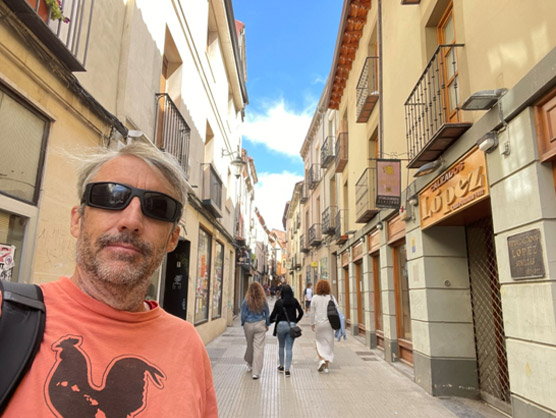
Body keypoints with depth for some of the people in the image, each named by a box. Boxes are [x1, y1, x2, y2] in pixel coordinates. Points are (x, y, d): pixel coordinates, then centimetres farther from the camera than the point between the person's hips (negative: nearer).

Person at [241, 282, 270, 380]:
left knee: (250, 345, 20)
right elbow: (267, 313, 6)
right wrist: (267, 324, 18)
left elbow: (243, 314, -1)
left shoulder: (246, 301, -7)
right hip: (260, 325, -1)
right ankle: (256, 372, -2)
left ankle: (249, 364, 41)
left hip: (248, 325, 1)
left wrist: (243, 324, 13)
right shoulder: (263, 300, -4)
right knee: (259, 347, -1)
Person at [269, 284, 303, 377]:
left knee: (281, 346, 18)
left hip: (281, 324, 0)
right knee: (289, 348, 4)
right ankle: (287, 369, -1)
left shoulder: (279, 302, -4)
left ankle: (281, 366, 28)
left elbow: (273, 315, -4)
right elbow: (301, 312, -1)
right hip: (291, 325, 0)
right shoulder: (294, 301, 0)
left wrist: (269, 321, 13)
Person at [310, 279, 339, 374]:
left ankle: (321, 359, -6)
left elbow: (312, 312, 1)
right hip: (329, 324, 1)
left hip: (319, 323, 0)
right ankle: (326, 366, 12)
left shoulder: (315, 298, -4)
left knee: (319, 342, 15)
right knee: (328, 343, 9)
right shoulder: (331, 297, -3)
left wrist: (312, 323, 12)